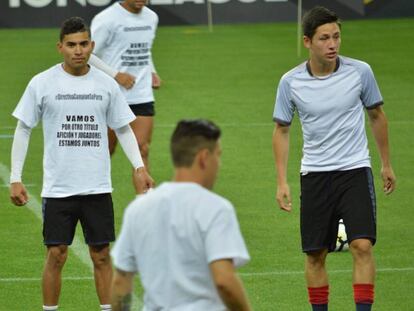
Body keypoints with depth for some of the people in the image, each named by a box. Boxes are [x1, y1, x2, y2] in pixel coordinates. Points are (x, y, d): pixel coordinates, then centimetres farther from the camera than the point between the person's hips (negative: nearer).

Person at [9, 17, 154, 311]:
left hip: (98, 187, 2)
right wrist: (15, 179, -2)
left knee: (102, 255, 5)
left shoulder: (106, 84, 3)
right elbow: (23, 129, 3)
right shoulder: (42, 83, -2)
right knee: (56, 255, 0)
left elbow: (123, 128, 12)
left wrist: (139, 167, -2)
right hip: (58, 187, -2)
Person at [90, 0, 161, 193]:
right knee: (106, 152, 8)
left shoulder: (151, 18, 9)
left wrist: (152, 73, 8)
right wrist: (116, 74, -18)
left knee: (142, 151, -4)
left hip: (143, 97, 4)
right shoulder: (107, 19, -11)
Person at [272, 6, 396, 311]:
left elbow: (377, 116, 10)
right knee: (315, 254, 4)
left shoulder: (360, 71, -6)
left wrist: (387, 164, 16)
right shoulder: (290, 82, -6)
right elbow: (281, 130, 7)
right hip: (314, 174, 1)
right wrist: (282, 181, 2)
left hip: (355, 171, -1)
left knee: (362, 245, -16)